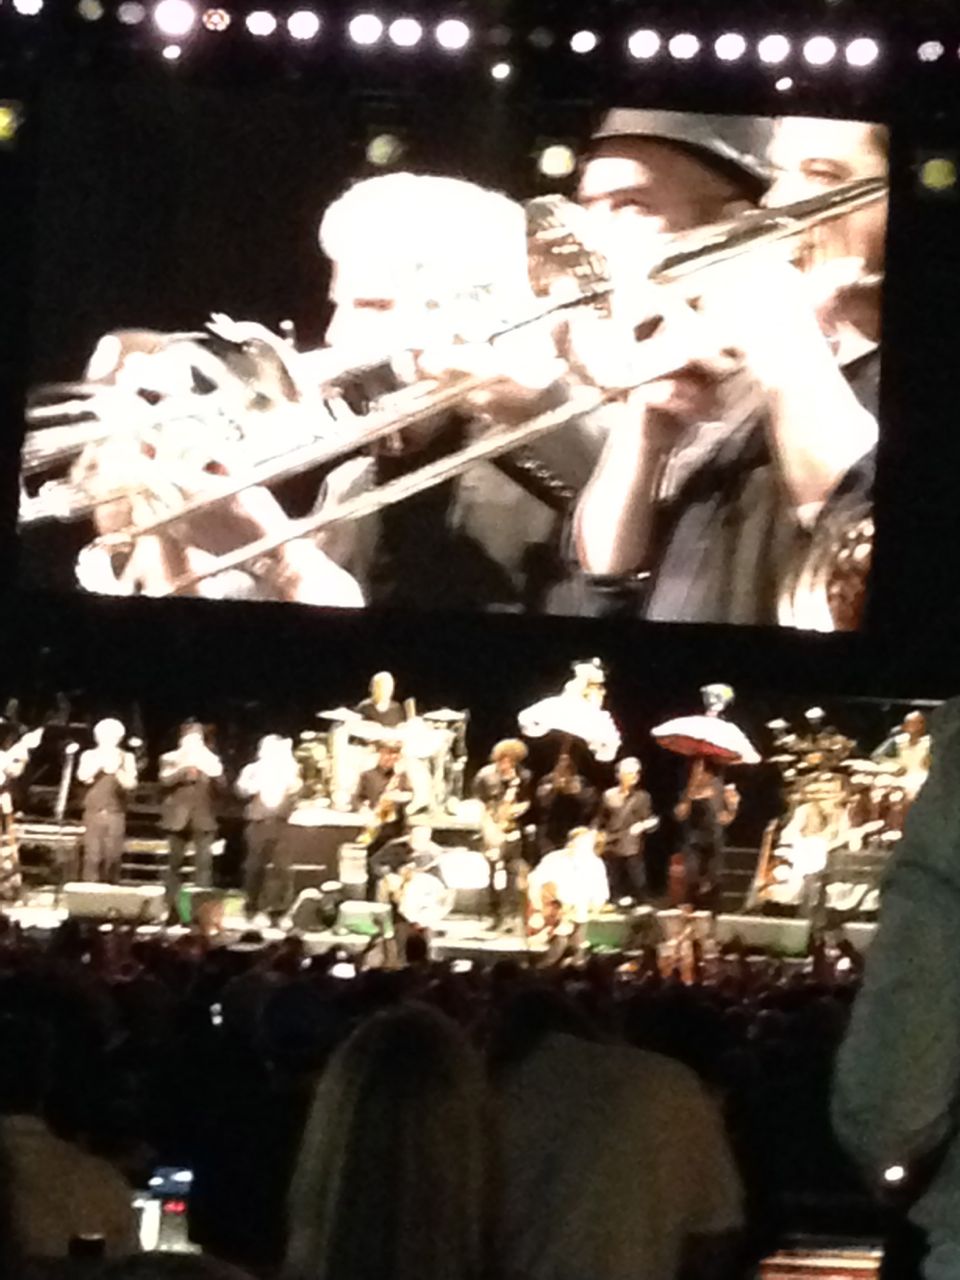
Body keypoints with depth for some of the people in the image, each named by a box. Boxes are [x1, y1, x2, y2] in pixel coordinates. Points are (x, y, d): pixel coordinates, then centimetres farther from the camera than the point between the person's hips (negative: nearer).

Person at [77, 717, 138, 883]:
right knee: (92, 855, -7)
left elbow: (130, 783, -5)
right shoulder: (89, 755, 8)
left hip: (116, 814, 0)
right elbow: (83, 776, -8)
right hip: (93, 813, 0)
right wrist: (99, 764, -16)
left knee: (113, 856, -5)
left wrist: (117, 771, -20)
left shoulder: (126, 757, 7)